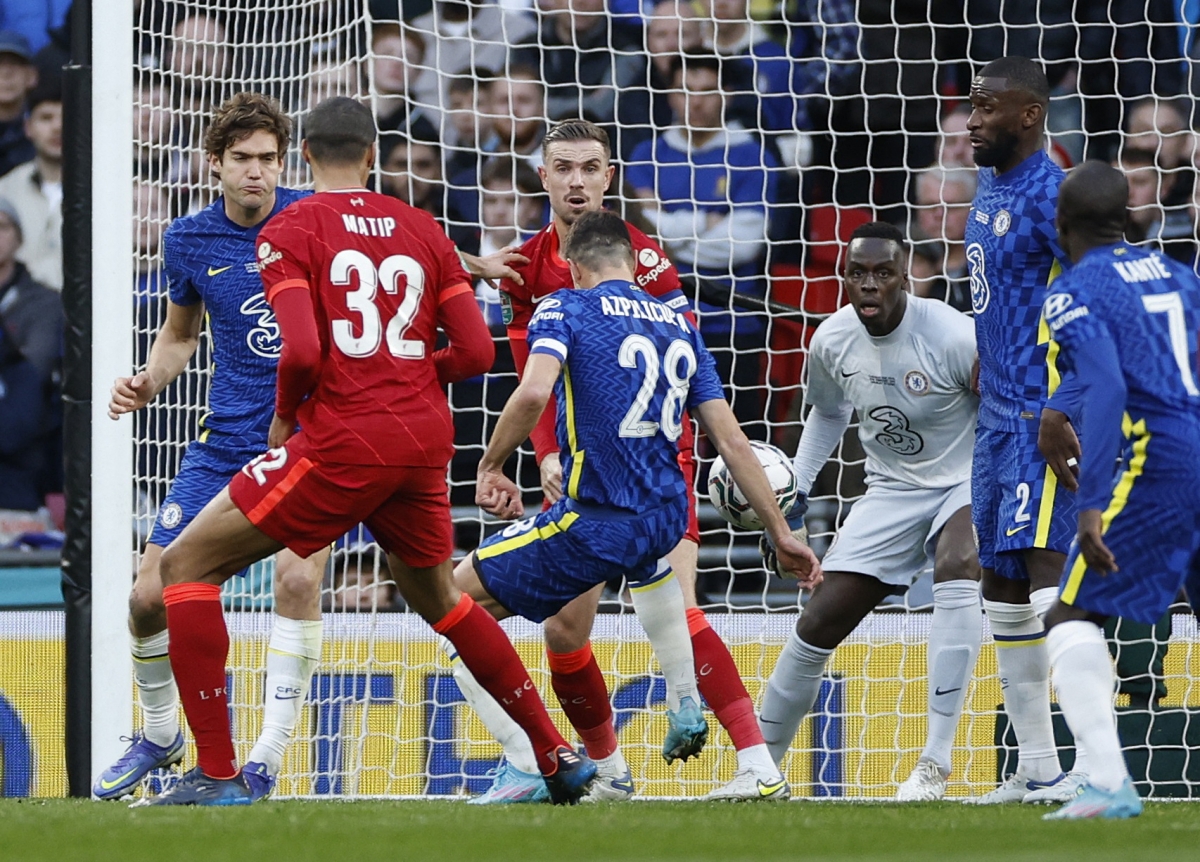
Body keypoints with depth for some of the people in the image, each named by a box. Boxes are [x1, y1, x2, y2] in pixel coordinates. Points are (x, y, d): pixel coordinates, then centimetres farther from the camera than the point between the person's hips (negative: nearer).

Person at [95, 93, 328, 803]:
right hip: (226, 443, 3)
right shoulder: (188, 240, 1)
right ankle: (160, 736, 26)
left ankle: (268, 762, -15)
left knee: (299, 576, -25)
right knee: (151, 596, -2)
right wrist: (148, 383, 0)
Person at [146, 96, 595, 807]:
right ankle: (561, 758, 30)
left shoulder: (290, 232, -3)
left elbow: (303, 352, -16)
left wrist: (284, 416, 4)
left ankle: (218, 772, -6)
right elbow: (475, 351, 7)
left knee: (187, 565, 3)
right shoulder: (422, 229, 11)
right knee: (440, 597, 29)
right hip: (427, 441, 6)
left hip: (344, 438, -6)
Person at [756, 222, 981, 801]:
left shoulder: (954, 337, -25)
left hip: (970, 478, -5)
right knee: (820, 621, -1)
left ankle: (936, 764, -34)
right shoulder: (831, 341, -8)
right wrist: (794, 496, 8)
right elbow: (827, 413, 15)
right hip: (893, 489, 5)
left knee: (956, 567, -36)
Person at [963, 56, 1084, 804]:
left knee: (1047, 577, -19)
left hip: (1045, 417, -10)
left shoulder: (1049, 195, -15)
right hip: (999, 413, 10)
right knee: (1003, 594, 11)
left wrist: (1060, 409, -27)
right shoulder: (990, 189, 15)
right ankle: (1038, 768, 17)